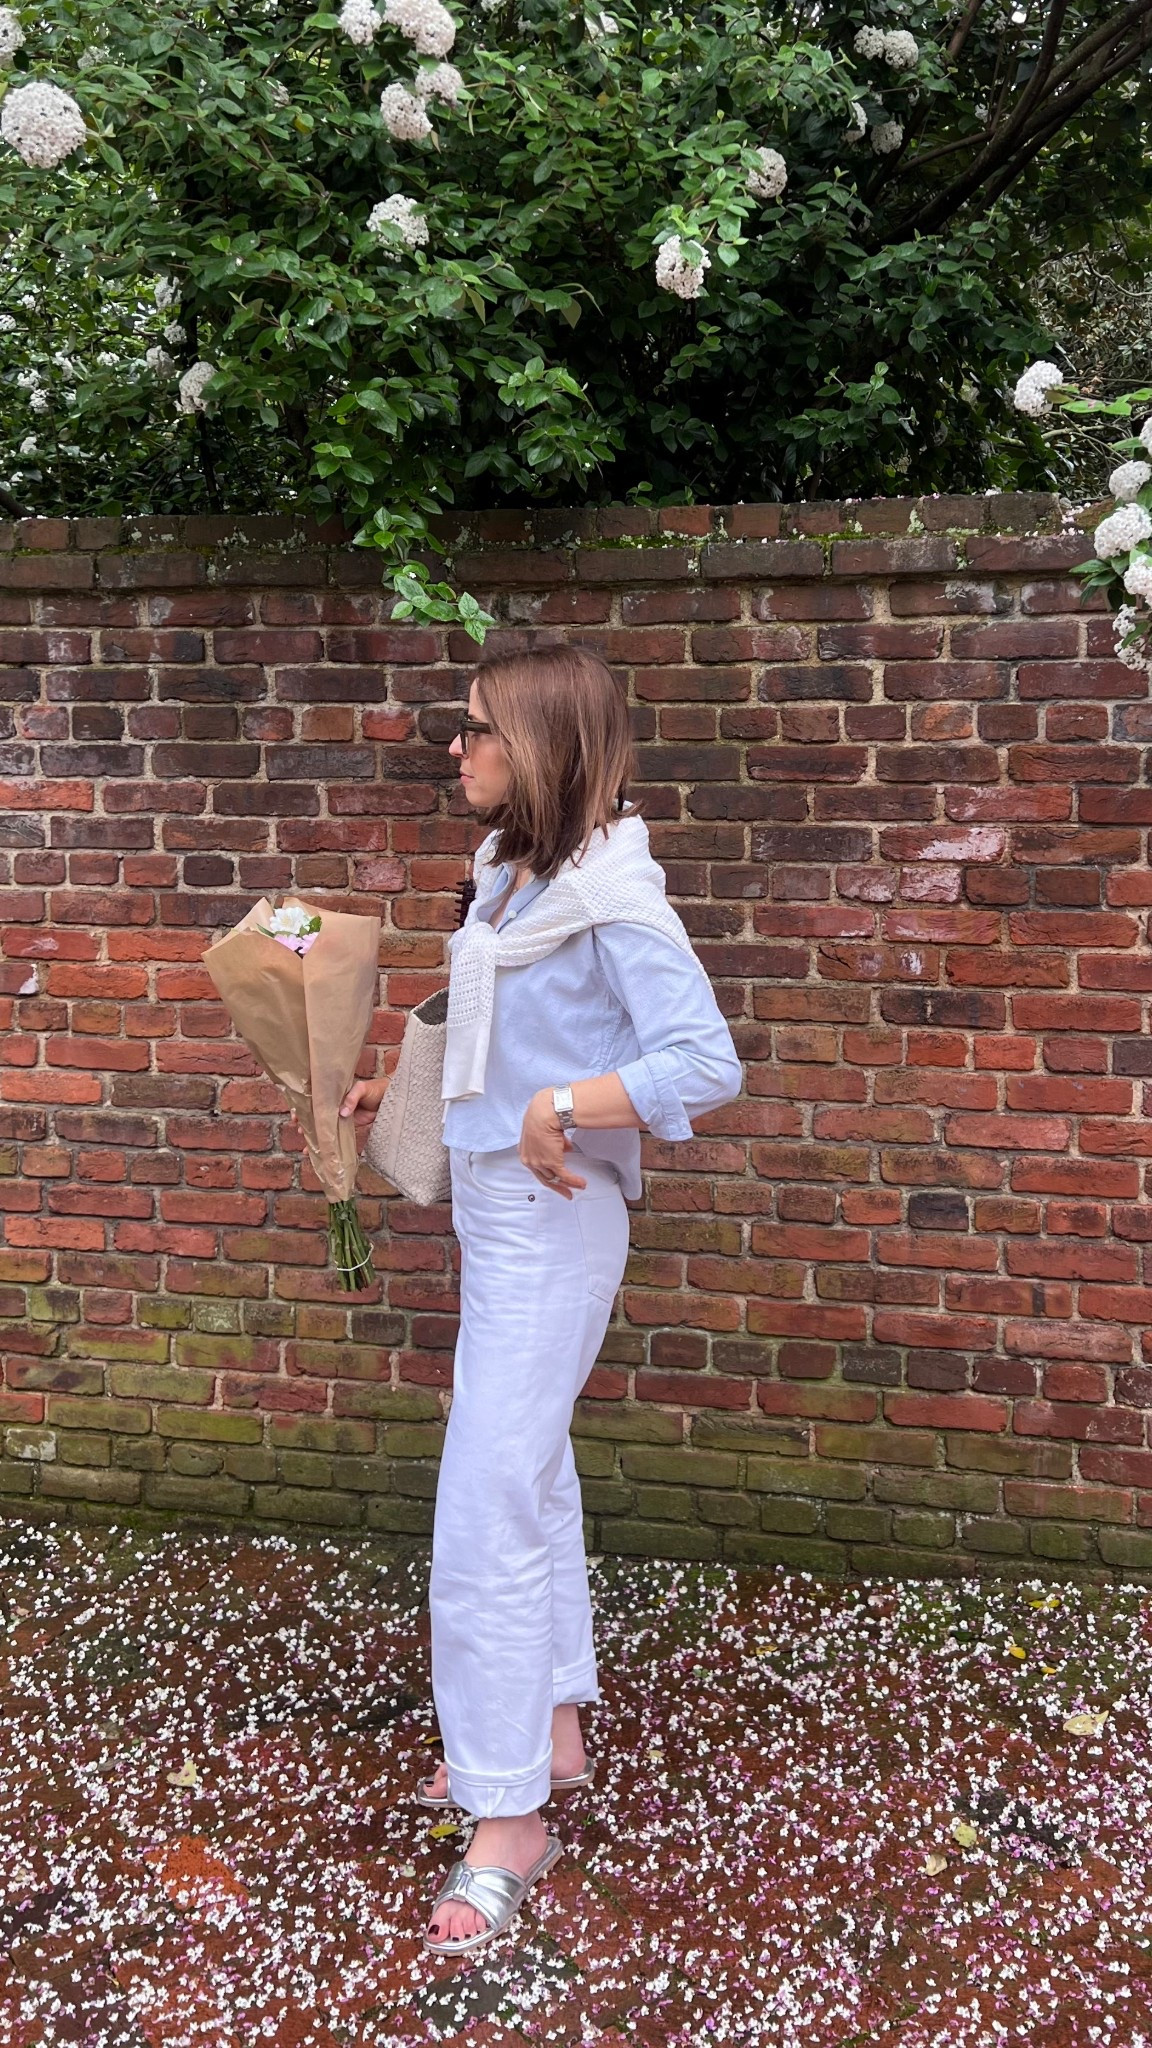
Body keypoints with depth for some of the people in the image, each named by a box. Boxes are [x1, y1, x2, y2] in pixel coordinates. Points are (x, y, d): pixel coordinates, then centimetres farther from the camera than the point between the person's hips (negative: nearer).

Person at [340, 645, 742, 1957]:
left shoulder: (612, 898, -20)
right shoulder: (512, 876, 6)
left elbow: (707, 1065, -27)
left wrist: (556, 1113, -27)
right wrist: (400, 1090, 16)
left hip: (549, 1223, -9)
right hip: (491, 1209, 10)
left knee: (488, 1513, -6)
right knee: (531, 1478, 20)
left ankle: (509, 1823, 7)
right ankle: (552, 1732, 37)